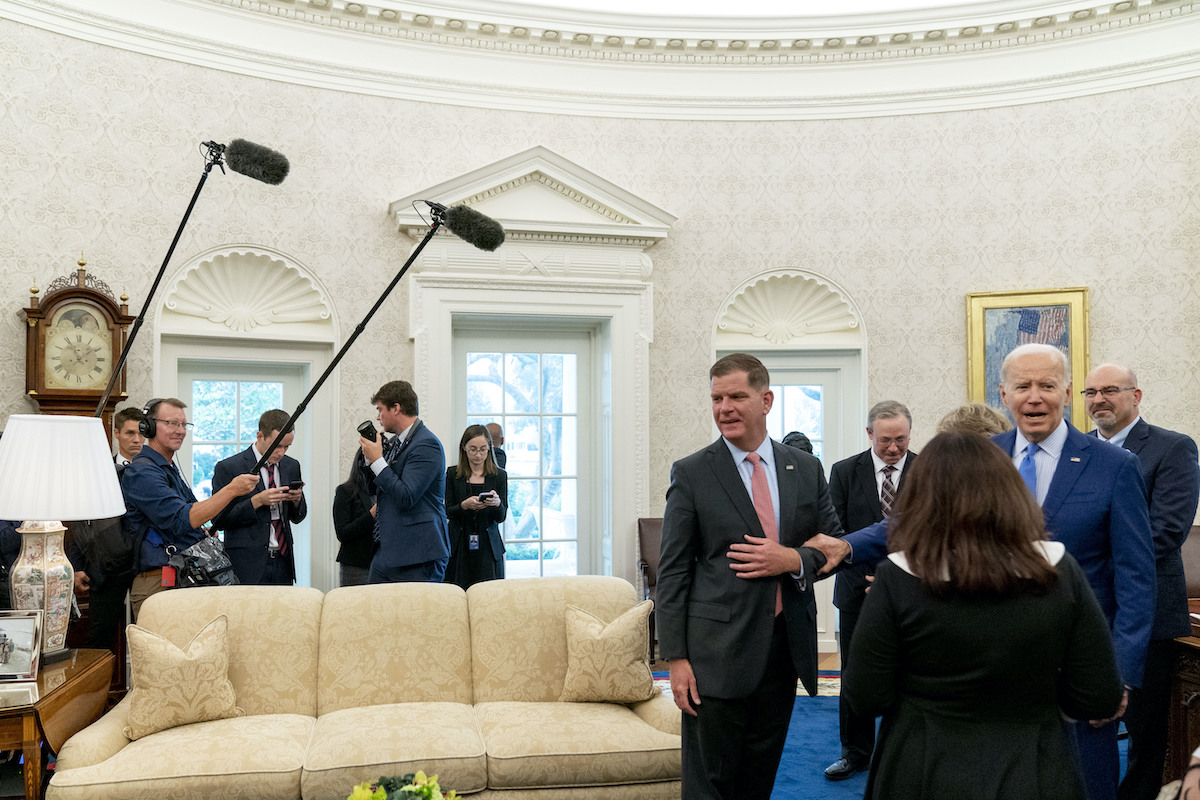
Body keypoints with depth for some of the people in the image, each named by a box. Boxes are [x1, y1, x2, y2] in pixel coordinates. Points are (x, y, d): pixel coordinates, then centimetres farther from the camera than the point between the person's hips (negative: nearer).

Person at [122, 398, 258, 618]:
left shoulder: (170, 468, 19)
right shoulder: (141, 472, -13)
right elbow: (181, 520, -24)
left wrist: (203, 533, 9)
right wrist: (231, 490, -26)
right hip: (157, 585, -9)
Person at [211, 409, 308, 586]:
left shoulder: (291, 466, 10)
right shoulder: (227, 468, -5)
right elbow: (218, 521, -9)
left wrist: (297, 499, -6)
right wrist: (257, 501, -18)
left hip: (283, 563, 4)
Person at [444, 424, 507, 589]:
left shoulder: (499, 475, 6)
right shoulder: (453, 474, 6)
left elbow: (501, 517, 2)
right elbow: (448, 512, 2)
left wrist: (497, 503, -20)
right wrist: (465, 505, -18)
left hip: (488, 545, 0)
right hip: (460, 545, 0)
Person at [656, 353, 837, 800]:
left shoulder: (806, 469, 7)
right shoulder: (691, 474, -4)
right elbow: (672, 571, -5)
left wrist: (795, 560, -11)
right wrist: (677, 658, -9)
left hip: (786, 648, 4)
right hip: (718, 651, -3)